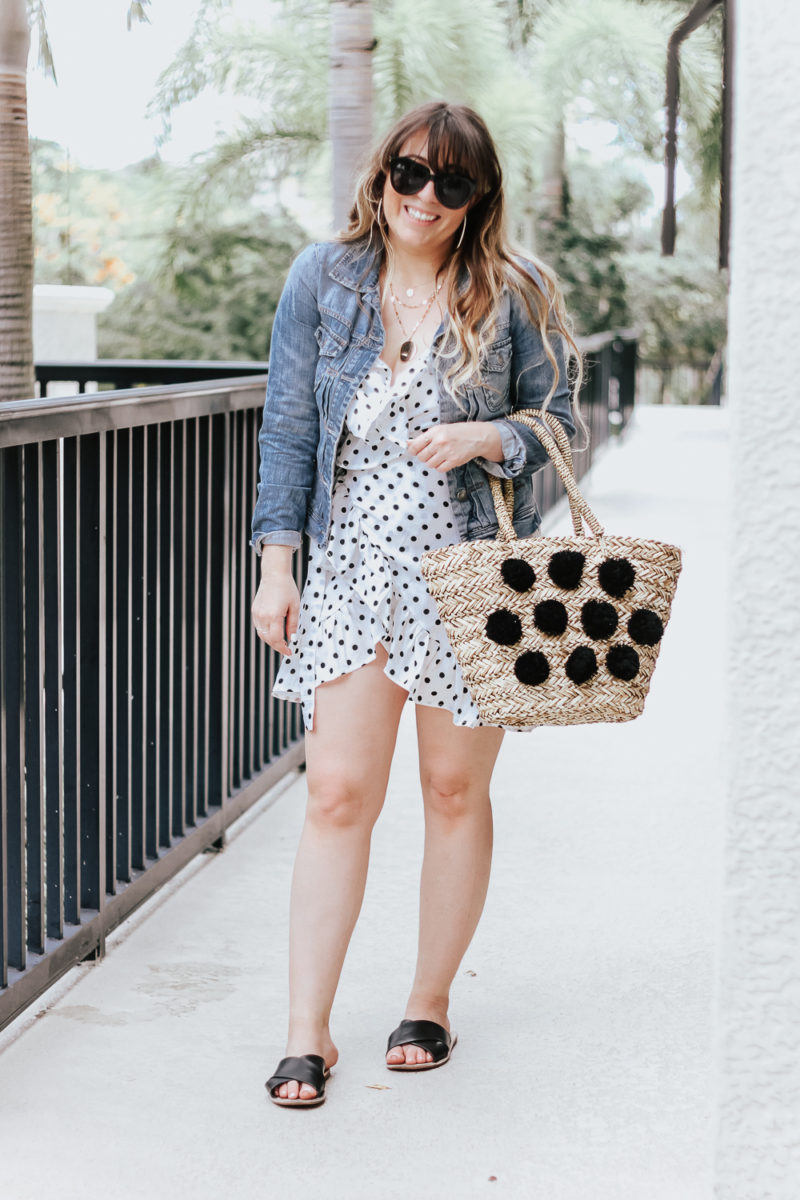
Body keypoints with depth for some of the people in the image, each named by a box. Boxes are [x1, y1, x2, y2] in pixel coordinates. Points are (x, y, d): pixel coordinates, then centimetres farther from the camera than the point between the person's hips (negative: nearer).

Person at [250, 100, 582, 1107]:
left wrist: (489, 438, -17)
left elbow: (559, 416, 4)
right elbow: (288, 427, 5)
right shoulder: (322, 280, 3)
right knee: (337, 795, -4)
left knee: (455, 791, 7)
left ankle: (429, 1006, 24)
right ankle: (307, 1035, 2)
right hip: (352, 570, 1)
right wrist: (276, 563, 0)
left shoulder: (512, 293, -1)